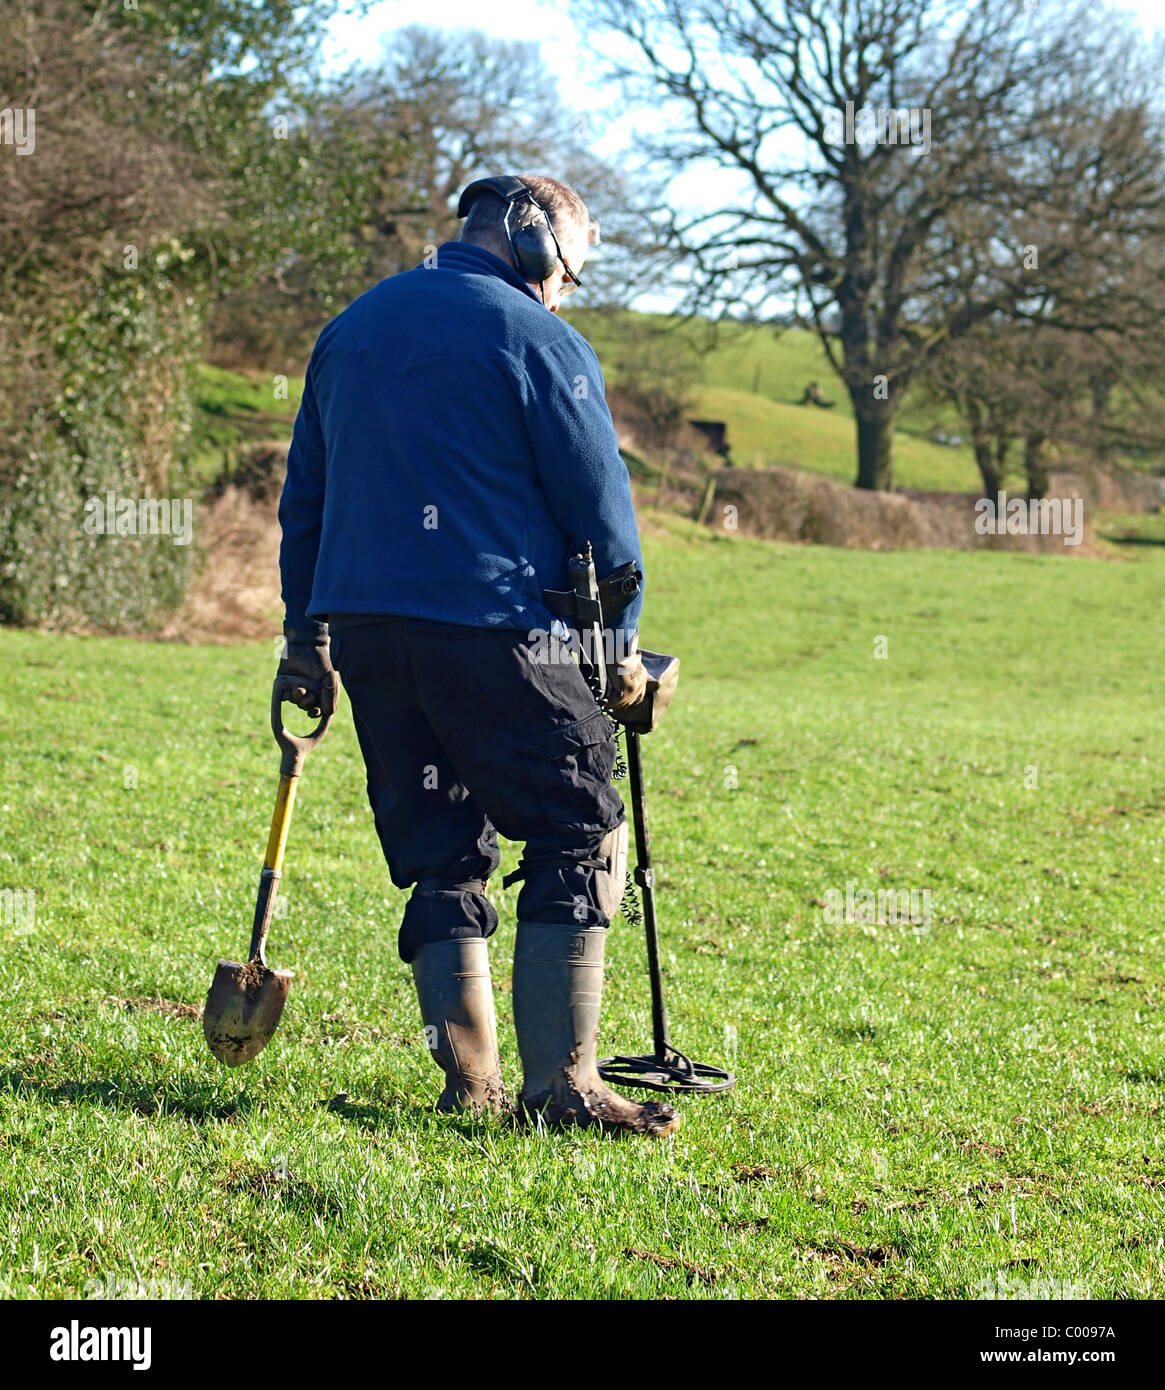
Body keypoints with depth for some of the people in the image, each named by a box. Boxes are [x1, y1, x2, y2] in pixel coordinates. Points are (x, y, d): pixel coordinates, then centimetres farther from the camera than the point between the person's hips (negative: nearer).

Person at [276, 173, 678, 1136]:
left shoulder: (351, 328, 18)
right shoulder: (538, 340, -3)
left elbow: (303, 494, 21)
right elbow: (599, 505, -3)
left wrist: (306, 632, 25)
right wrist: (621, 647, 8)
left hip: (358, 622, 7)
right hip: (490, 626, -7)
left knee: (439, 850, 13)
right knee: (580, 838, -1)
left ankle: (470, 1081, 10)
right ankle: (562, 1084, -8)